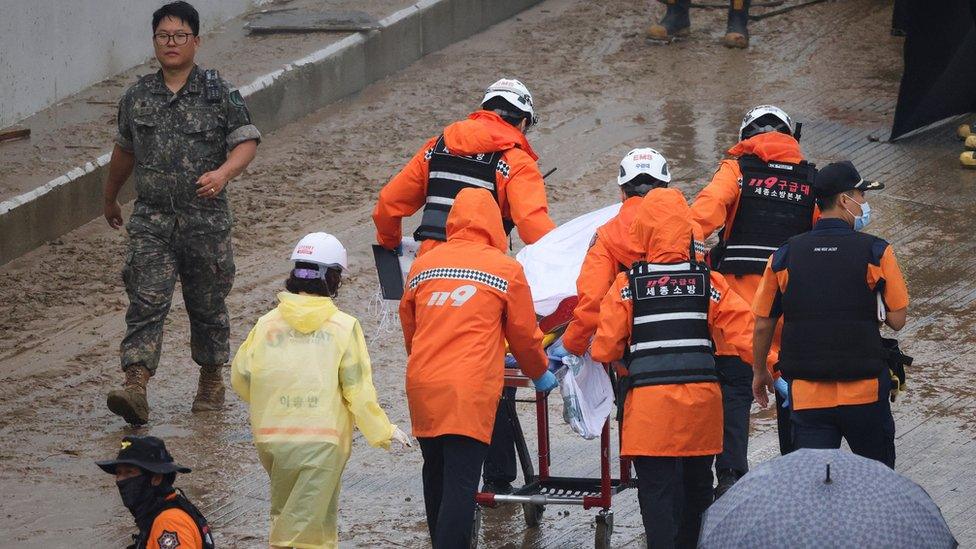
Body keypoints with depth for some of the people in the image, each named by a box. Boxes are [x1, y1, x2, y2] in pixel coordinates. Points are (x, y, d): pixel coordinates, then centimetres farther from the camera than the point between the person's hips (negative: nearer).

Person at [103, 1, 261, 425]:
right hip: (151, 219, 1)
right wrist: (110, 197, 33)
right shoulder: (137, 97, 7)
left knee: (207, 303, 11)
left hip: (206, 219, -1)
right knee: (147, 300, -12)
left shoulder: (219, 94, -2)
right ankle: (135, 386, -22)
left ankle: (211, 380, 29)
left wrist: (222, 173, -24)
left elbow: (246, 141, -4)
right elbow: (125, 150, 22)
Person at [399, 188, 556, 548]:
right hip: (470, 390, -5)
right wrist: (540, 374, 28)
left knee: (436, 476, 18)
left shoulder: (422, 265, 13)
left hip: (423, 385, 5)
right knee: (461, 483, -7)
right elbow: (524, 334, 9)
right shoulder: (506, 269, 1)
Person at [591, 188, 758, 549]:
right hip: (702, 398, 3)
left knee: (658, 493, -3)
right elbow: (746, 333, -4)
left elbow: (604, 349, -2)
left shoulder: (627, 285, -3)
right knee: (696, 489, 20)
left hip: (649, 401, -3)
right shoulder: (710, 283, 2)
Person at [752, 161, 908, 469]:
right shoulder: (875, 252, -7)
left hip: (806, 394, 2)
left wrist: (759, 372, 23)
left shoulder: (785, 255, 2)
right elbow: (897, 321, -5)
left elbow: (763, 325, 7)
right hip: (865, 392, -2)